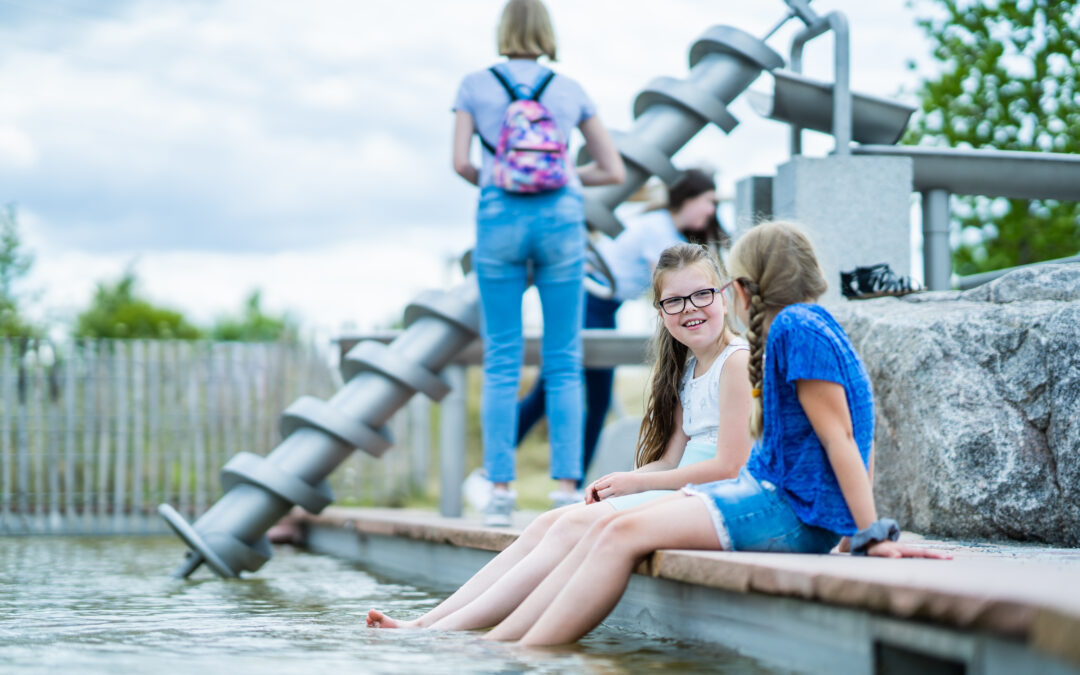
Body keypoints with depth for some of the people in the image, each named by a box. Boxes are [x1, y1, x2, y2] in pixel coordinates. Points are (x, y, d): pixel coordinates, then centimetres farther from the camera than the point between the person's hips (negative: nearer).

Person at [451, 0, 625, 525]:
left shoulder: (475, 86, 7)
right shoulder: (570, 90, 11)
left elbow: (461, 163, -2)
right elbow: (613, 171, 11)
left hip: (500, 219, 0)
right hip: (560, 217, 1)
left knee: (501, 362, 2)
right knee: (563, 363, 3)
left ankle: (500, 492, -2)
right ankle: (566, 488, -3)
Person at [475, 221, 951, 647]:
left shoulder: (797, 328, -13)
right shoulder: (804, 326, 18)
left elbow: (838, 439, -17)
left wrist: (872, 535, -18)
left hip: (794, 513, -9)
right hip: (768, 489, 9)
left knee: (625, 534, -18)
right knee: (608, 526, -1)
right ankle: (495, 642, -5)